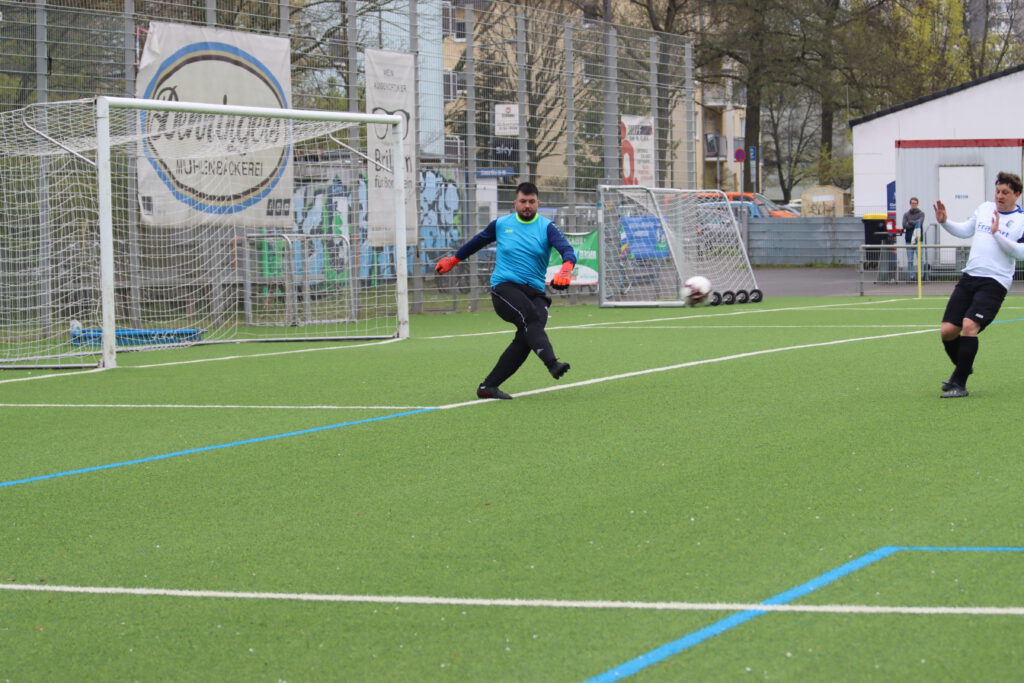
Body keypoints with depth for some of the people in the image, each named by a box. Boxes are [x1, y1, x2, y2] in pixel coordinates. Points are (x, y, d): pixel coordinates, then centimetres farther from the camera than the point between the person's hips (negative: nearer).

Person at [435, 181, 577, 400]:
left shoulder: (546, 227, 5)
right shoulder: (501, 224, 10)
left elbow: (568, 250, -12)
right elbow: (477, 241, 30)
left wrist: (566, 269, -34)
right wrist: (453, 260, 40)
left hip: (534, 292, 2)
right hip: (504, 286, -2)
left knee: (525, 339, -16)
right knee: (530, 317, -31)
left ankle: (488, 386, -6)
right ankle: (552, 363, -55)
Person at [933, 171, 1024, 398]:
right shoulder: (984, 208, 12)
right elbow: (964, 230, 25)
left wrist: (996, 234, -23)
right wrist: (945, 222, 8)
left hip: (994, 282, -6)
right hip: (969, 277, 6)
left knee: (969, 326, -23)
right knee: (947, 331, -1)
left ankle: (959, 383, -12)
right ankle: (964, 367, 28)